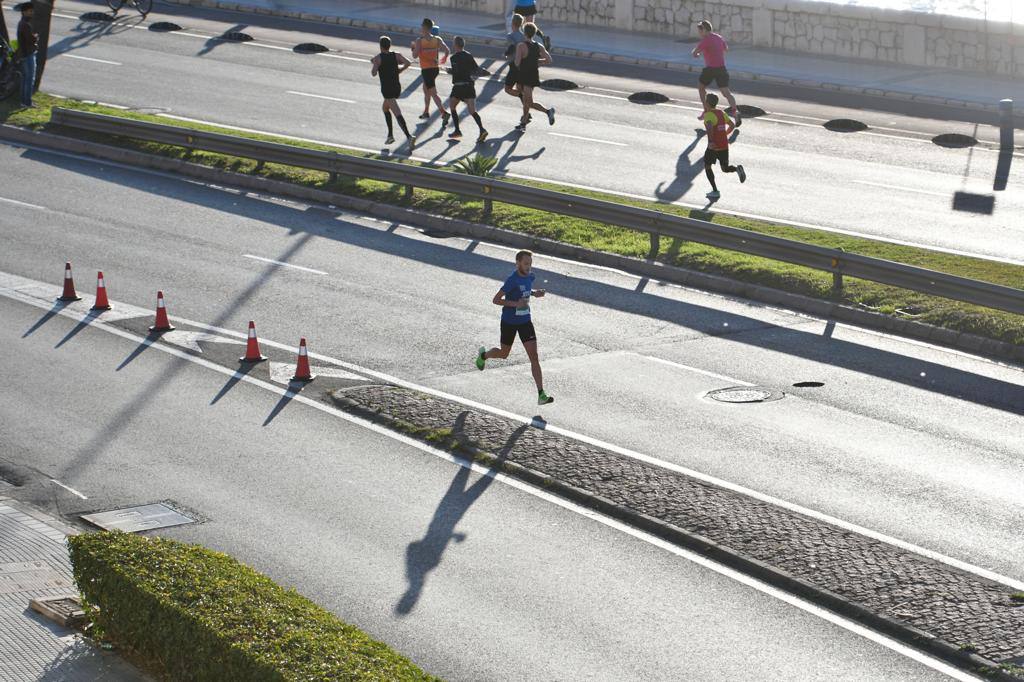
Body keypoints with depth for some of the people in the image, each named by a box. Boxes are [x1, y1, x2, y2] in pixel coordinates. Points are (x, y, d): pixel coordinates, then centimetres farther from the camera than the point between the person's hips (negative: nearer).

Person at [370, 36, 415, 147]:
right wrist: (400, 69, 9)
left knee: (397, 113, -16)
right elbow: (408, 63, -9)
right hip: (397, 87, 7)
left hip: (387, 89, -7)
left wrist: (373, 64, 6)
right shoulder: (396, 55, 6)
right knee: (385, 108, 29)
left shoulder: (378, 58, -6)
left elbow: (373, 73, -13)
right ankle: (390, 135, 28)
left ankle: (409, 137, -32)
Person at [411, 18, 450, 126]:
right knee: (425, 89, 27)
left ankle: (444, 114, -23)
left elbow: (415, 56, -18)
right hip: (435, 68, 6)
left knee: (433, 94, -8)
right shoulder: (437, 39, 0)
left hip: (426, 70, -6)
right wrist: (443, 59, 13)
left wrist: (414, 46, 1)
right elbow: (447, 51, -7)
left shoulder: (419, 41, -13)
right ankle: (426, 112, 38)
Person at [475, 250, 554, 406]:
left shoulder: (530, 276, 0)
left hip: (525, 321, 4)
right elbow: (496, 300, -21)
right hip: (509, 322, -4)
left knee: (534, 356, -8)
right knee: (504, 354, 17)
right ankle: (483, 355, 54)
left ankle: (541, 395, -12)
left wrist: (536, 293, 2)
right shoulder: (512, 280, -22)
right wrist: (515, 303, -31)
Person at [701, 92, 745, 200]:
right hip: (725, 145, 6)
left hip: (713, 146, -6)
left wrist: (710, 141, -37)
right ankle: (737, 169, -14)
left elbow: (710, 127, -31)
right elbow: (732, 125, 18)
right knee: (725, 168, 19)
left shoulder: (708, 115, -11)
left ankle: (715, 191, 9)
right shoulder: (722, 113, 11)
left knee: (707, 166, 13)